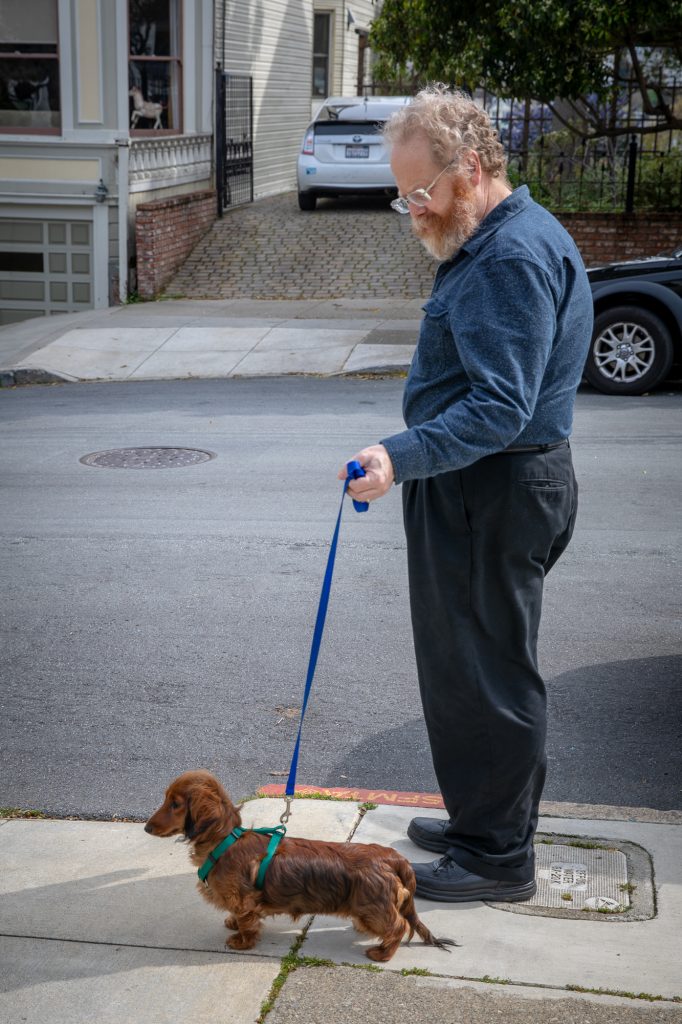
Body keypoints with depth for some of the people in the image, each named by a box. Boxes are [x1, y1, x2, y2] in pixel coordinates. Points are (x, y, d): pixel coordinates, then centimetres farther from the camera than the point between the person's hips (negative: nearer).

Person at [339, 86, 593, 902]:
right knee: (470, 665, 19)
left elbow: (501, 409, -28)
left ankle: (499, 856, 11)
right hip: (483, 485, 11)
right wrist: (413, 458, 20)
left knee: (484, 673, -1)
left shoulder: (514, 257, -21)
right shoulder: (492, 242, 14)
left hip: (494, 494, -11)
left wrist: (403, 457, -35)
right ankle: (486, 818, 32)